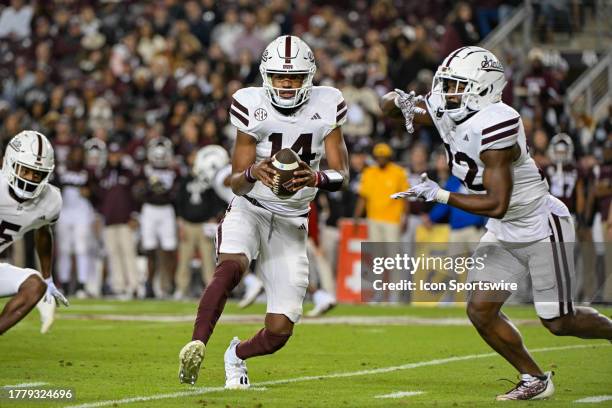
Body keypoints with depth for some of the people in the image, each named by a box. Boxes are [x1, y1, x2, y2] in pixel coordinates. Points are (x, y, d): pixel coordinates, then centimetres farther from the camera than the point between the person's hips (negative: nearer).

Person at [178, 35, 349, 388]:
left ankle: (237, 355, 29)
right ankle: (197, 346, -39)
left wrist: (316, 179, -29)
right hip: (249, 209, -2)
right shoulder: (254, 108, -9)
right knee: (232, 266, -38)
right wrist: (253, 173, -32)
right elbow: (236, 183, -8)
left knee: (280, 331, -3)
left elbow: (342, 174, -7)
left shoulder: (325, 109, -6)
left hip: (291, 223, 2)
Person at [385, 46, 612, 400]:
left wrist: (439, 195, -30)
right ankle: (534, 379, 14)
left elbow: (496, 204, -31)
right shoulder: (448, 114, -7)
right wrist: (401, 100, -18)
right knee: (481, 311, -2)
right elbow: (391, 104, 6)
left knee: (559, 322, 0)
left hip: (542, 228, -8)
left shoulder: (493, 126, -30)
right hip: (503, 234, 8)